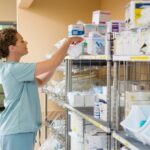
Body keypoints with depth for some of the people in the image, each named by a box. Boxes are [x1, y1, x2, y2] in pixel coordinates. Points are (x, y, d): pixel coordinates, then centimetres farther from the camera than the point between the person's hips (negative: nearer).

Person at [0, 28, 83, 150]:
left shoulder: (12, 68, 12)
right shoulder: (14, 69, -19)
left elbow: (40, 82, 20)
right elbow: (53, 63, -23)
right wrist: (68, 41, -9)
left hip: (21, 129, 10)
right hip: (17, 131, -10)